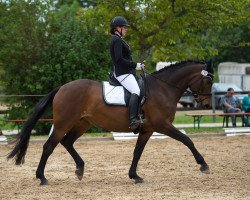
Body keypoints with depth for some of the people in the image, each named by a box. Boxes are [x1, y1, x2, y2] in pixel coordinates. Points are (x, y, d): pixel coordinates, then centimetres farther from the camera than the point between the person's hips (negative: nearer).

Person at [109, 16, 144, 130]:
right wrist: (135, 65, -16)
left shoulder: (118, 40, 22)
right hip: (122, 73, -12)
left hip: (124, 72, 12)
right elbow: (119, 59, -21)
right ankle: (133, 120, -40)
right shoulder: (117, 40, -11)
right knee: (136, 91, -27)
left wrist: (136, 65, 16)